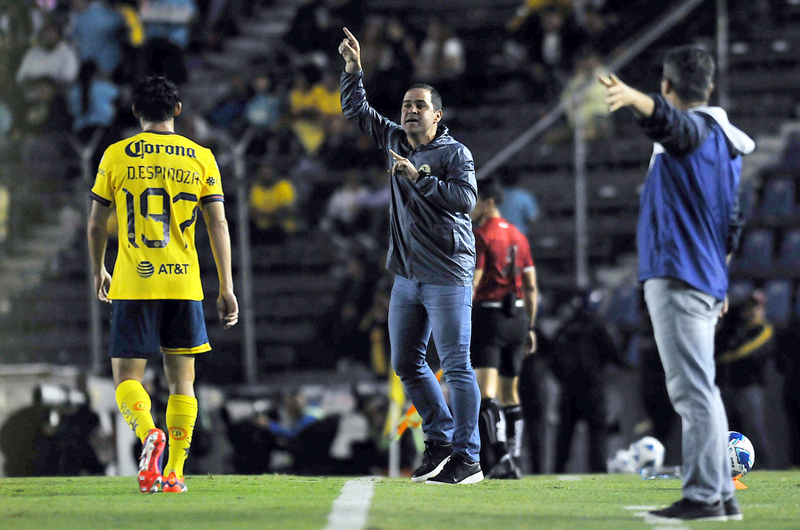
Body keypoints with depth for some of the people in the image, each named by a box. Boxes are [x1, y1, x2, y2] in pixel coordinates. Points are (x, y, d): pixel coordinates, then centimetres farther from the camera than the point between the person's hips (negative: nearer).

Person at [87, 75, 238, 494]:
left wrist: (98, 271, 22)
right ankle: (174, 472, 7)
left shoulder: (117, 156, 2)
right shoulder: (200, 157, 5)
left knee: (127, 378, 2)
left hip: (133, 286, -2)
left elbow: (96, 222, 6)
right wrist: (226, 288, 3)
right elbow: (218, 224, 0)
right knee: (181, 380, 11)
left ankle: (149, 434, -28)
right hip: (184, 283, 2)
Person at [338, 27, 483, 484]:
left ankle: (467, 459, -9)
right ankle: (441, 438, 24)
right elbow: (357, 111, 21)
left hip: (448, 275, -8)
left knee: (456, 365, -8)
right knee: (406, 363, 11)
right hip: (407, 275, 8)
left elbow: (466, 199, -20)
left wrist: (420, 177, -20)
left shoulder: (455, 153, -7)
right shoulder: (395, 141, 12)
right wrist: (353, 69, 11)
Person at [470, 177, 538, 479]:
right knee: (510, 395, 15)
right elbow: (532, 288, 14)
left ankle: (501, 456, -26)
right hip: (517, 318, 7)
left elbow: (471, 285, -15)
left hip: (488, 317, -7)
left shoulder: (480, 236, -9)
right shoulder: (517, 236, 13)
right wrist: (530, 327, 19)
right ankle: (513, 461, 16)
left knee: (486, 394, -12)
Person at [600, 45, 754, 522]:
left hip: (679, 281, -10)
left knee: (693, 391, -11)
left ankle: (703, 496, -14)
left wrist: (635, 99, -55)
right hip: (706, 281, 10)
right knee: (700, 391, 15)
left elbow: (668, 119, -35)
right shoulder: (725, 143, 20)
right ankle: (723, 496, 18)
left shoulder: (696, 130, -9)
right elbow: (732, 222, 25)